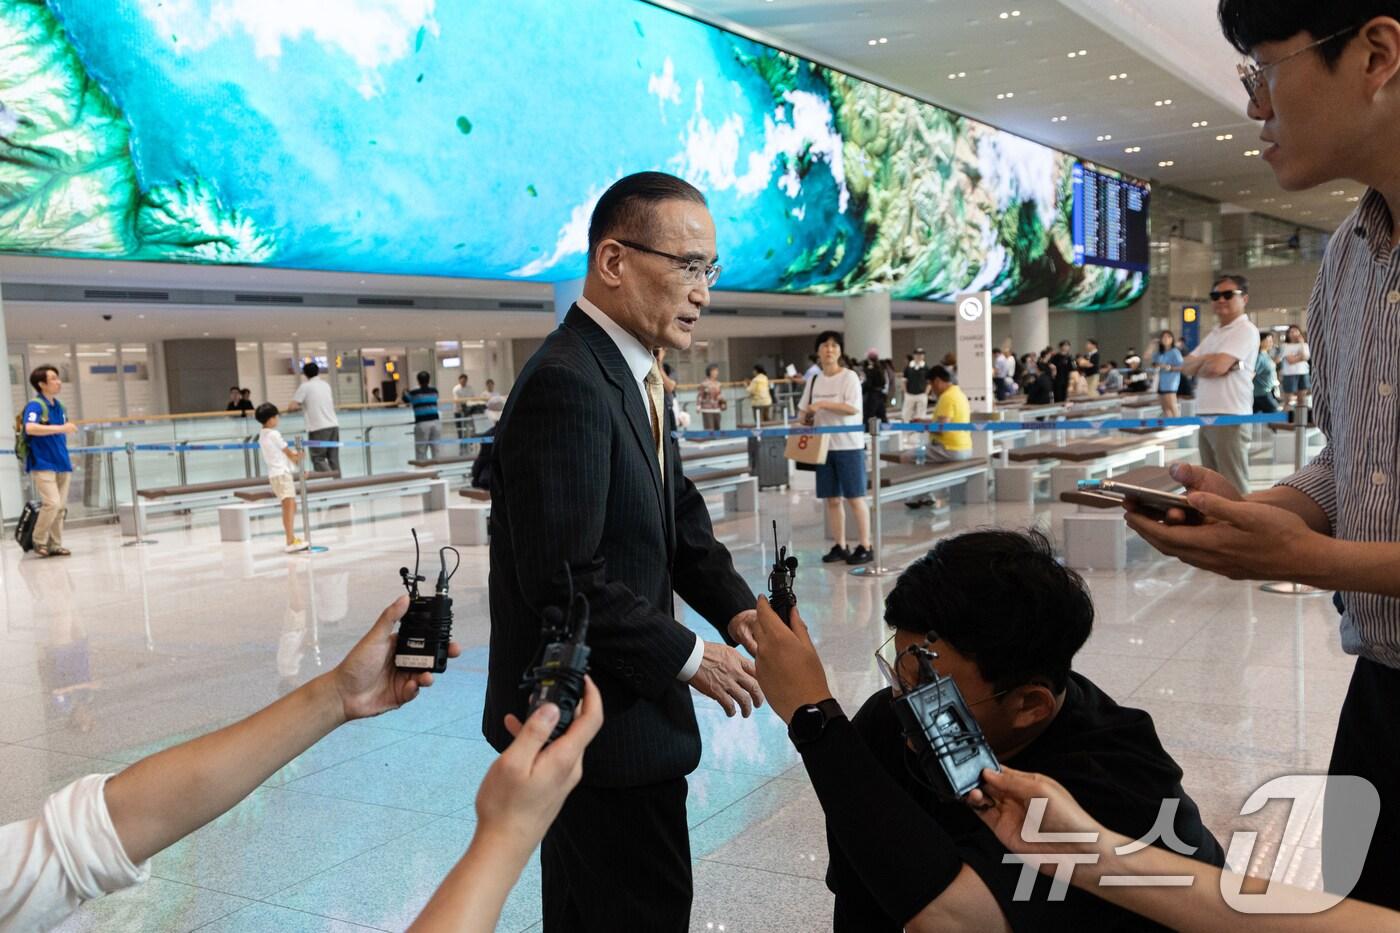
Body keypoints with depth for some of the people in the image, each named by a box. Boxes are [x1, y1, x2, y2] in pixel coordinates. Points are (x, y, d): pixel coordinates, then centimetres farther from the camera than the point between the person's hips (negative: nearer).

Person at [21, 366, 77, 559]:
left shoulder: (59, 407, 12)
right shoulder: (35, 405, -11)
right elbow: (30, 428, -29)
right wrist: (60, 428, -33)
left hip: (61, 464, 7)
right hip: (42, 464, -7)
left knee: (61, 507, 7)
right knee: (52, 503, -15)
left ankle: (55, 545, 16)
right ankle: (38, 541, 2)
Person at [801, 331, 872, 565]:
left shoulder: (849, 377, -6)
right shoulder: (814, 381, 12)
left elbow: (853, 408, -18)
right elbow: (803, 412, 18)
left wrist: (822, 405, -22)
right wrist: (805, 417, -5)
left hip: (849, 446, -6)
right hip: (824, 446, 6)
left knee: (855, 497, -3)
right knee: (831, 499, 7)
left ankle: (865, 546, 3)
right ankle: (840, 546, 15)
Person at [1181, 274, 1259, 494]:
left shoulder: (1245, 330, -9)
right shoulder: (1214, 334, 19)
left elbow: (1218, 366, -20)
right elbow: (1186, 367, 13)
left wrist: (1199, 363, 2)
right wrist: (1206, 359, -8)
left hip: (1229, 417, -9)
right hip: (1206, 416, 9)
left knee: (1233, 487, -6)